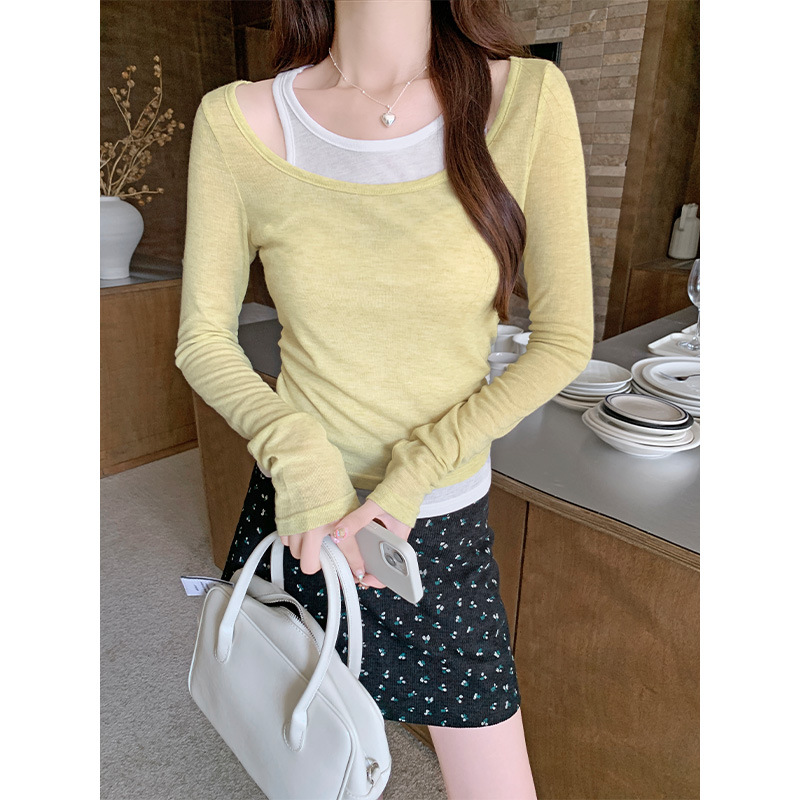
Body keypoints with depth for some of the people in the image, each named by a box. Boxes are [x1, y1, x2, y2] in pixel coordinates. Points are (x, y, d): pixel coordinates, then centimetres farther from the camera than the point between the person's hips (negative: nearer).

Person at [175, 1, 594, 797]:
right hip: (298, 501, 1)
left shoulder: (528, 98, -10)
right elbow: (203, 339, -3)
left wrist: (413, 477, -15)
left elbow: (563, 340, -8)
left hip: (443, 521, 0)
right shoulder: (237, 123, -8)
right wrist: (300, 455, -20)